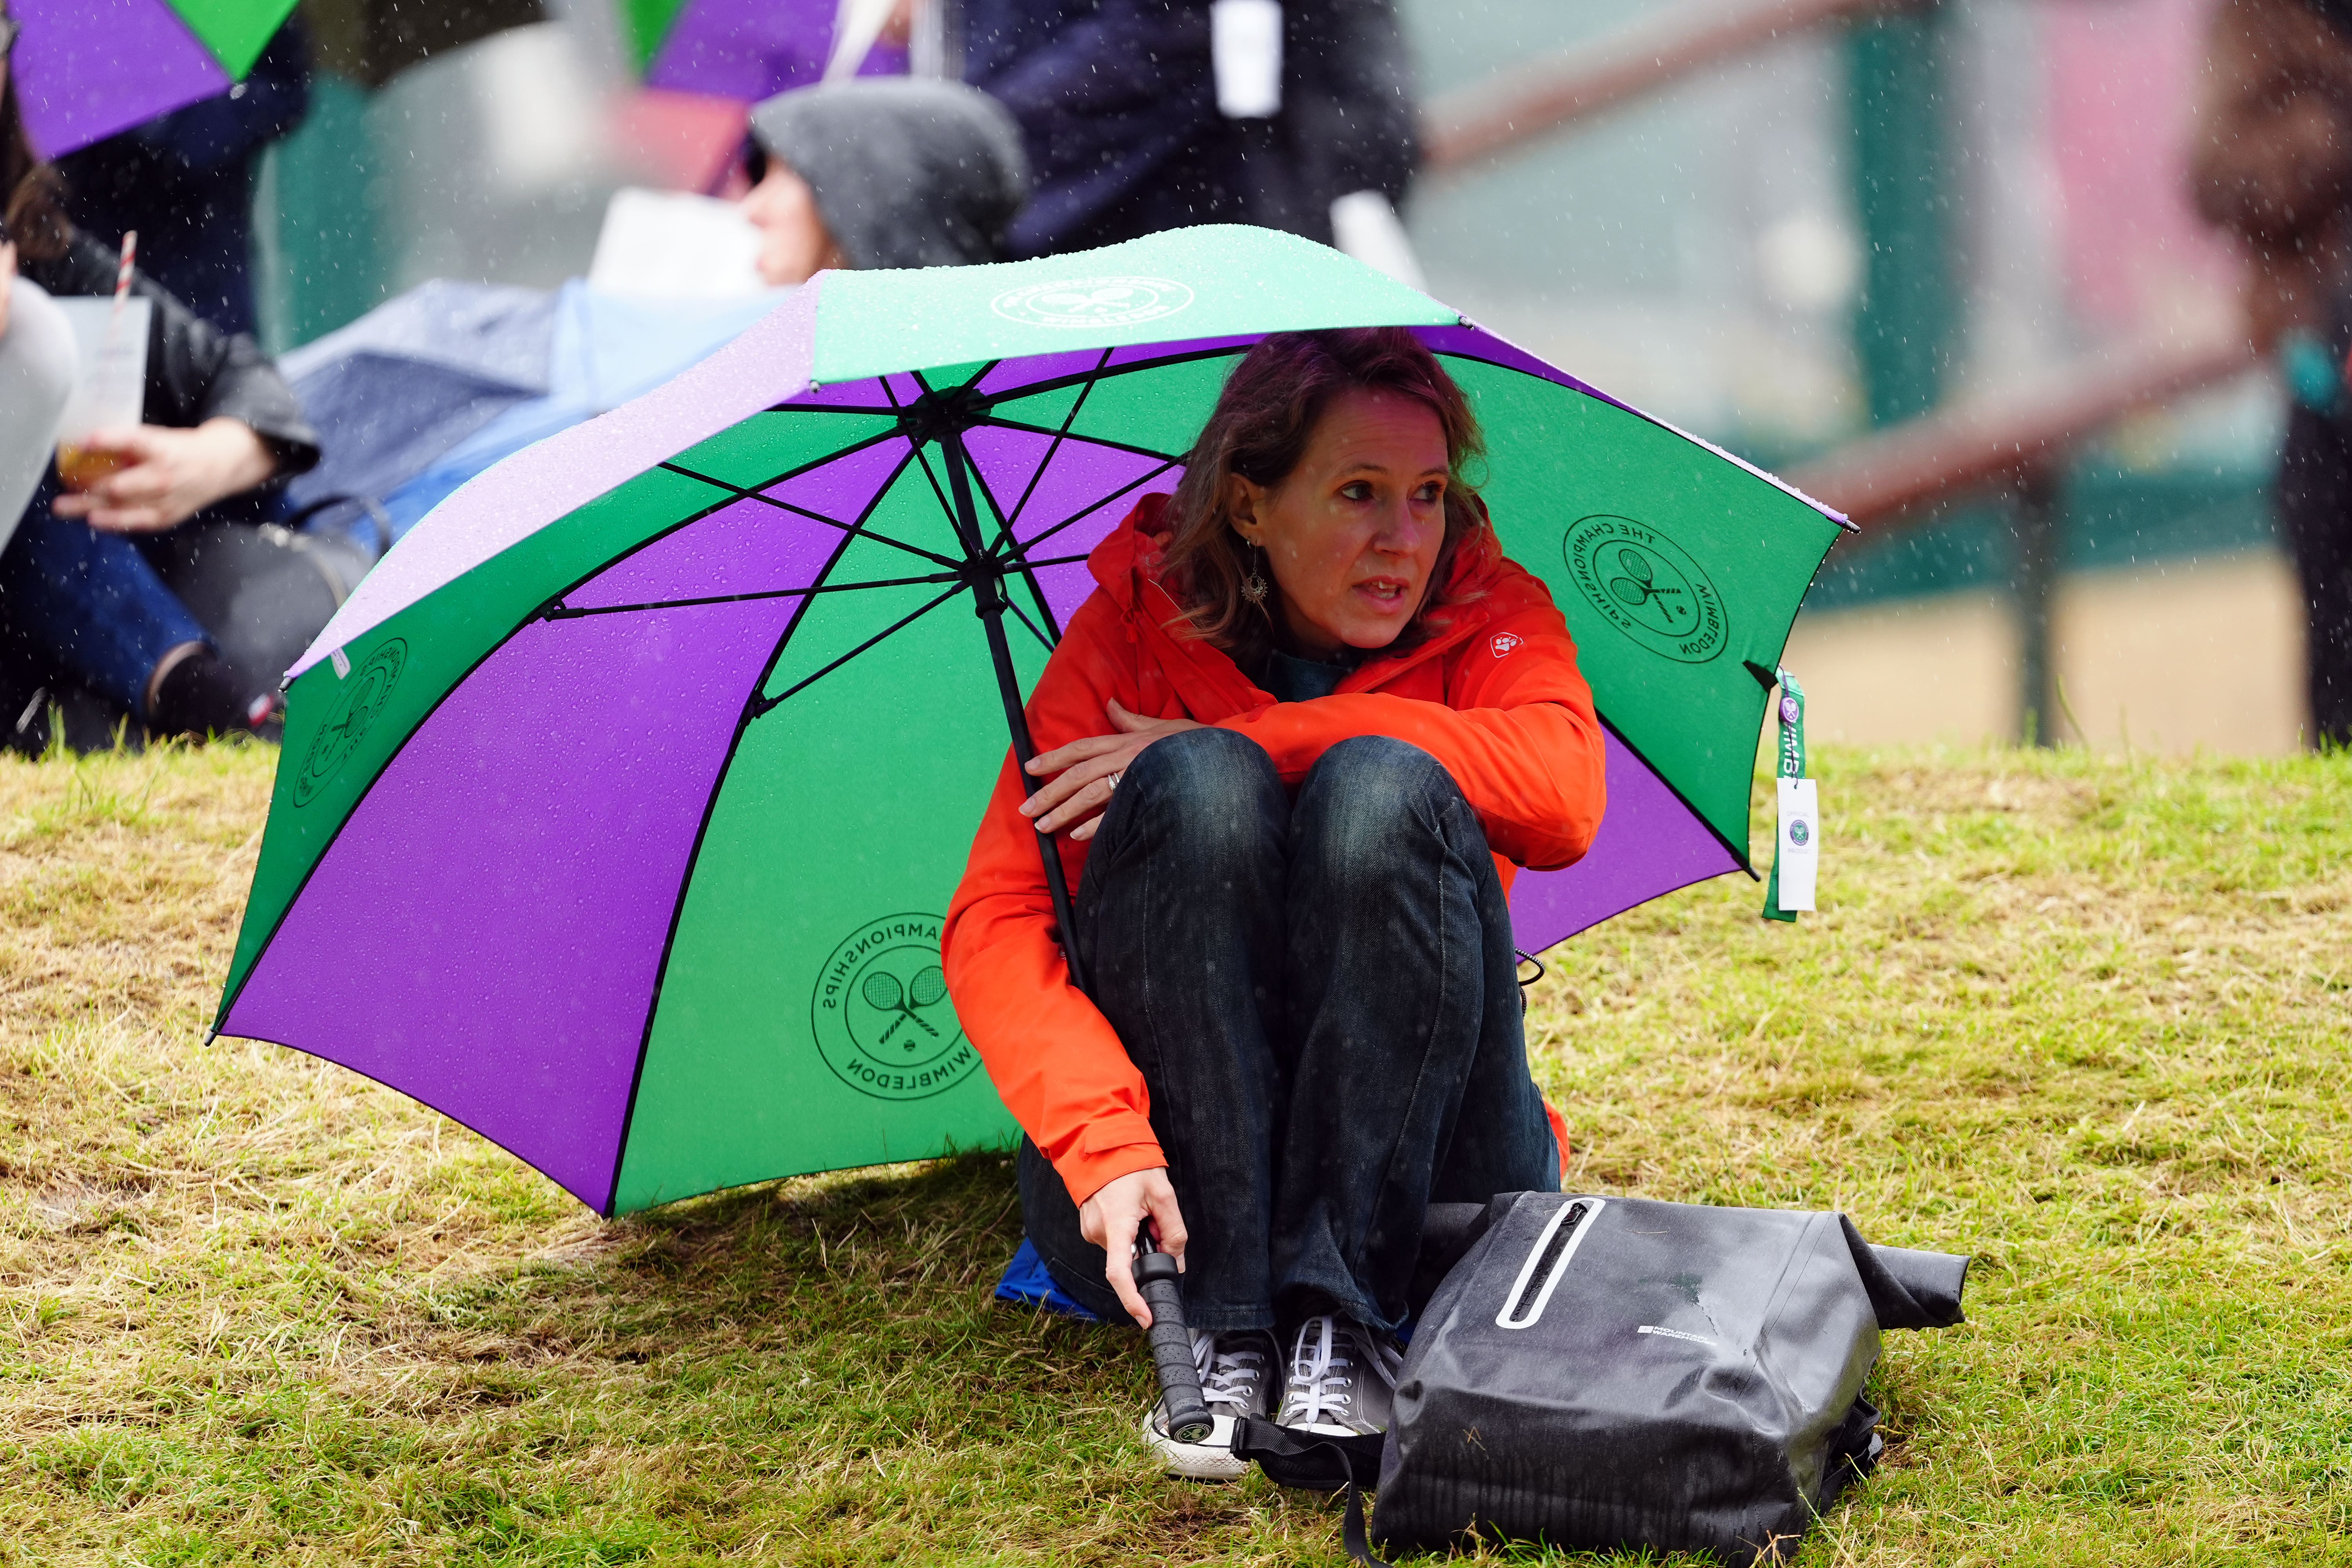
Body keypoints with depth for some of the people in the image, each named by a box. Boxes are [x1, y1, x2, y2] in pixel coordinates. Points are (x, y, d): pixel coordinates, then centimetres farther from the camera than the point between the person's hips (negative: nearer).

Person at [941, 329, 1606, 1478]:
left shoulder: (1487, 617, 3)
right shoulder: (1133, 630, 0)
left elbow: (1563, 793, -21)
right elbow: (994, 926, -11)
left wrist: (1258, 737, -19)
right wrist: (1104, 1149, -29)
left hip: (1420, 1179, 0)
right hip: (1169, 1181, 0)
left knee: (1383, 789, -24)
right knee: (1200, 786, -25)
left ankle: (1342, 1327, -27)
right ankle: (1223, 1331, -29)